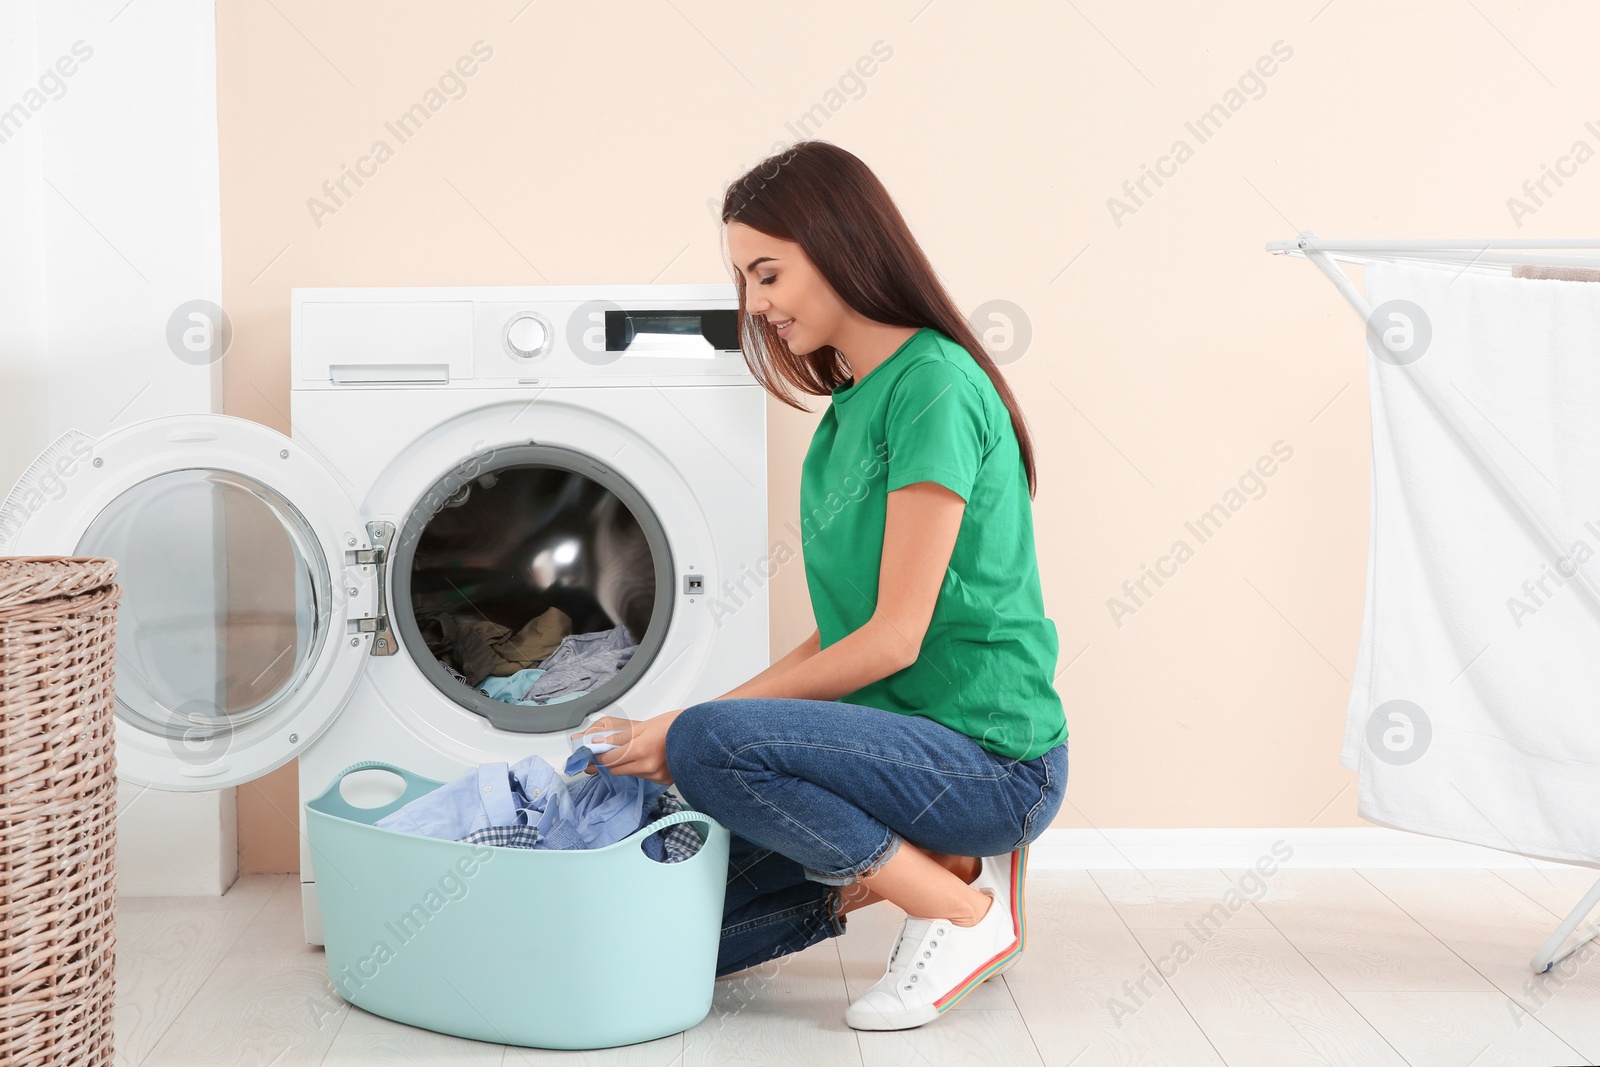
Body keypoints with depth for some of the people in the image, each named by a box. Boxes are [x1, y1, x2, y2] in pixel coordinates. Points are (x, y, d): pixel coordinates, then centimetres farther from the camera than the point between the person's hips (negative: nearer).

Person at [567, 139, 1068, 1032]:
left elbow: (895, 637, -19)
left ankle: (963, 910, -11)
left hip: (992, 757, -9)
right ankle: (946, 862, 9)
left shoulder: (934, 386, -15)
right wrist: (685, 725, 4)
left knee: (711, 746, -29)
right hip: (900, 740, 9)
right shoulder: (849, 408, 13)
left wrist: (693, 727, -15)